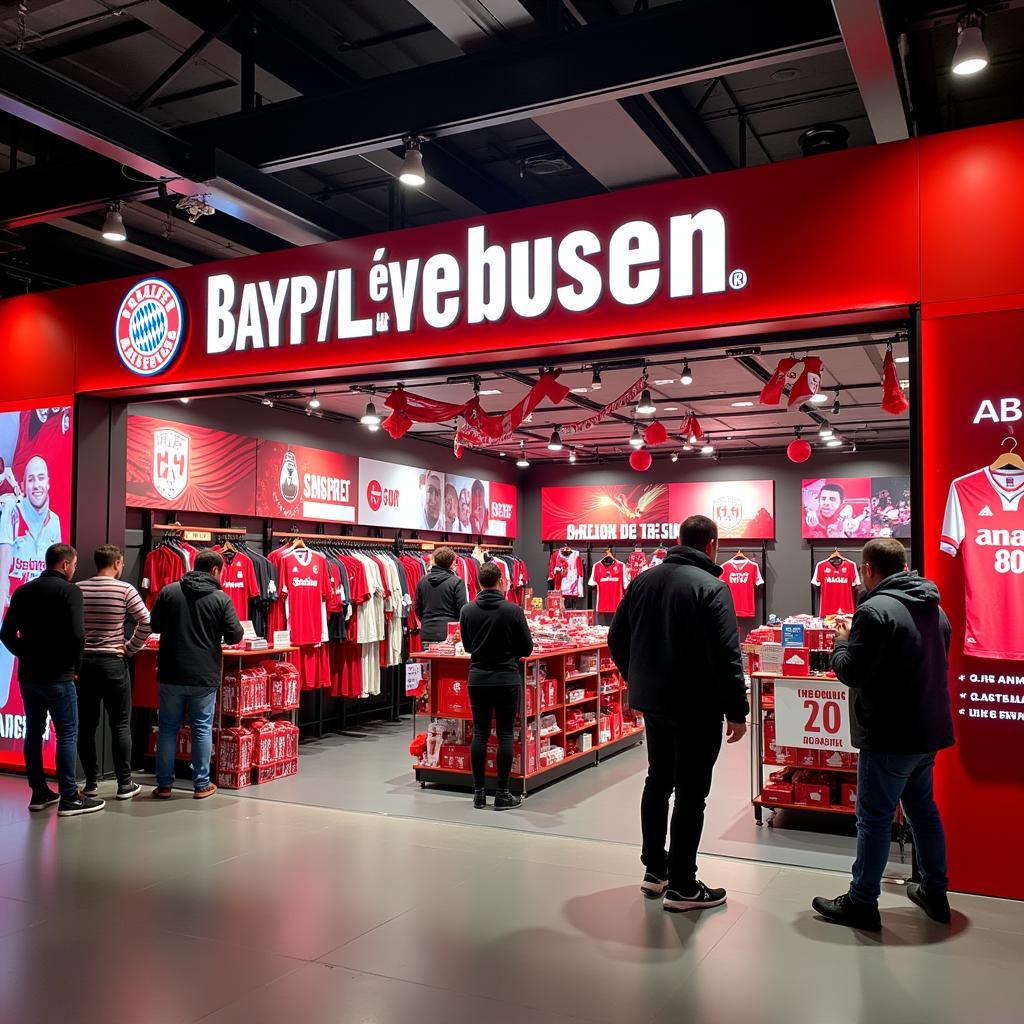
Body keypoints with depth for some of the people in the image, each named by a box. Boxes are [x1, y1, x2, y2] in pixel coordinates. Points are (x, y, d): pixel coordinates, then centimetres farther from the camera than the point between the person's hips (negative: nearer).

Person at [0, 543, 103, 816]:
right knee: (67, 734, 0)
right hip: (57, 676, -7)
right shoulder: (69, 591, -12)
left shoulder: (23, 591, 8)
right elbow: (77, 634, -20)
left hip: (27, 675, 7)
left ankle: (39, 793, 21)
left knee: (33, 732, 14)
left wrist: (27, 655, 14)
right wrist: (75, 664, -5)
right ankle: (69, 798, 1)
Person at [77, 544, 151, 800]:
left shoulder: (78, 589, 2)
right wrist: (130, 649, -3)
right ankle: (124, 784, 7)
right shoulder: (125, 589, -8)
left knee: (86, 724, 10)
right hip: (113, 662, -3)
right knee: (120, 725, 3)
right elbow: (146, 622, -14)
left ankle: (91, 782, 15)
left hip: (83, 661, 3)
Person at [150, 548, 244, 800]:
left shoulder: (168, 591, -2)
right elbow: (235, 636, -6)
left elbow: (155, 625, 8)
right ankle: (202, 784, 14)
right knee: (202, 729, 9)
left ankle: (164, 784, 17)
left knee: (168, 728, 12)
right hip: (204, 676, -2)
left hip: (171, 674, 2)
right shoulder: (221, 598, -8)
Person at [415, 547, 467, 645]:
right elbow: (462, 609, -8)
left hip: (427, 634, 4)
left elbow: (417, 608, 12)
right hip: (448, 633, -4)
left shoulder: (422, 581, 5)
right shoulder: (457, 582, -9)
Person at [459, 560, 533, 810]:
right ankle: (502, 794, 7)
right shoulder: (513, 611, -11)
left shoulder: (467, 611, -3)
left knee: (480, 734, 9)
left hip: (478, 679, 3)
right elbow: (527, 649, -4)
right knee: (505, 735, 4)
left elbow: (467, 646, 10)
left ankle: (479, 791, 14)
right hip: (507, 679, -3)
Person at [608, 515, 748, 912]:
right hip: (697, 708, -7)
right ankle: (681, 886, 8)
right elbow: (726, 655, -21)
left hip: (653, 701, 7)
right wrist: (737, 710, -14)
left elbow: (617, 639, 10)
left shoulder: (643, 580, 5)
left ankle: (654, 870, 28)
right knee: (691, 793, 2)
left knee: (658, 781, 19)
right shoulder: (711, 587, -15)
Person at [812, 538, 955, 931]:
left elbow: (851, 672, -20)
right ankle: (935, 893, 31)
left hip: (890, 736, -9)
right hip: (929, 730, 9)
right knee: (923, 809, 21)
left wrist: (842, 642, 0)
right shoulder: (934, 608, 9)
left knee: (874, 817, 1)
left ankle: (861, 903, 10)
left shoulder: (875, 610, -20)